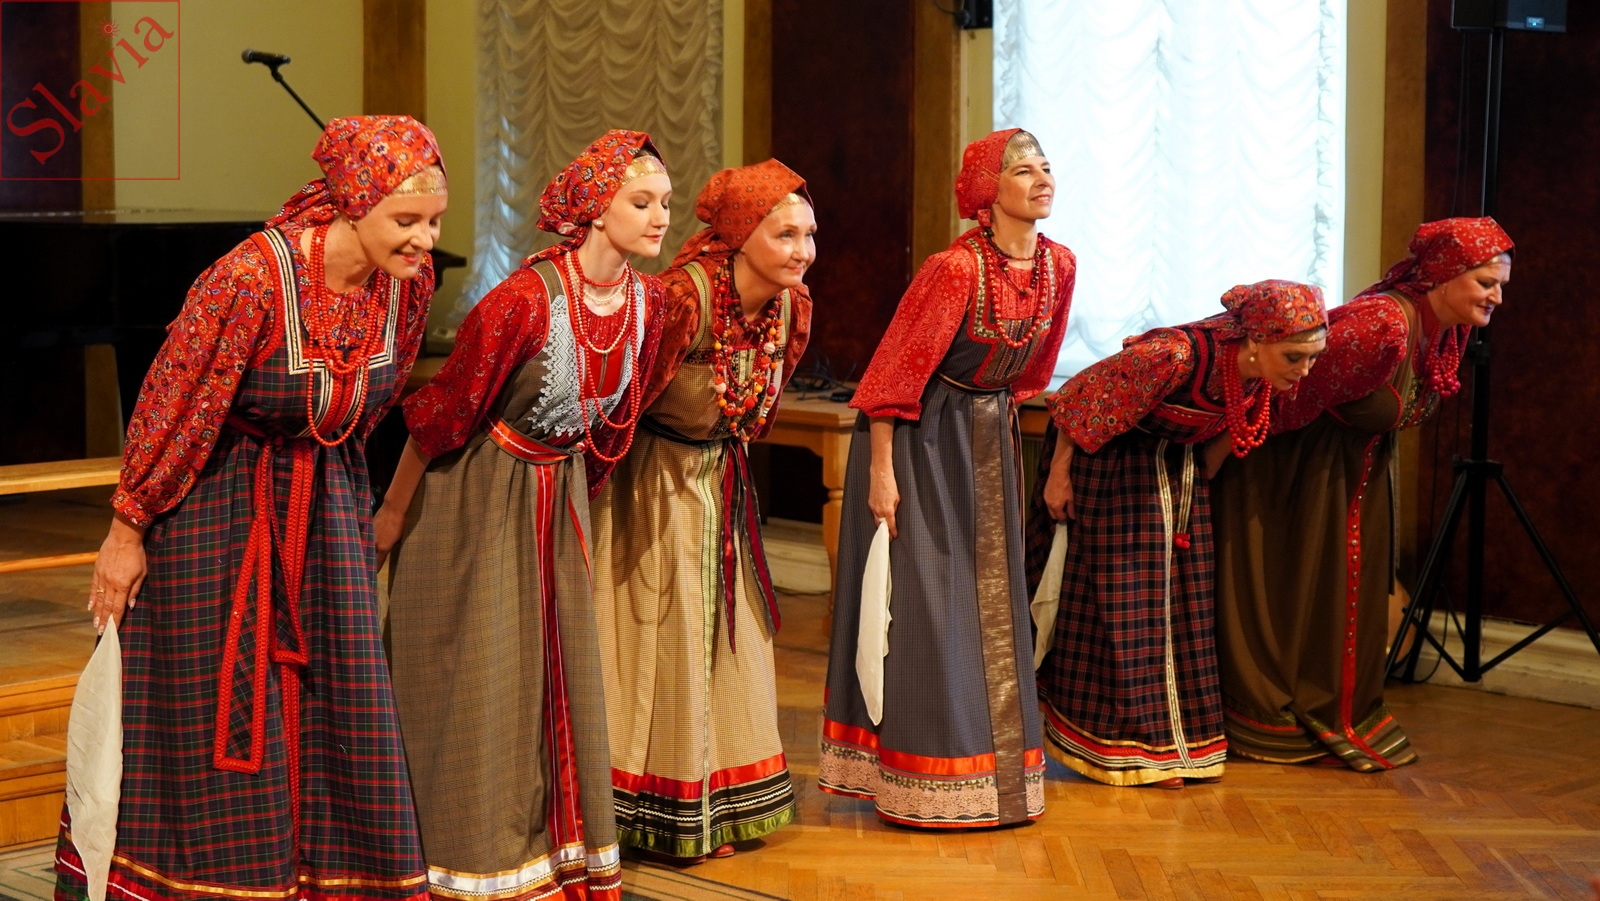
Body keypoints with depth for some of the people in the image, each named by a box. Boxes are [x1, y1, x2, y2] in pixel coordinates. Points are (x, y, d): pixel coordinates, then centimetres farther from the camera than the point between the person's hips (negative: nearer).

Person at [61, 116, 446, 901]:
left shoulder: (409, 280, -11)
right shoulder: (252, 277, -29)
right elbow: (173, 406, -18)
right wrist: (127, 529, -9)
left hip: (325, 504, 5)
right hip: (219, 505, -5)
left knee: (333, 701, 7)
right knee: (213, 712, 6)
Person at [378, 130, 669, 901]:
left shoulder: (645, 303, -6)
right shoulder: (524, 299, -26)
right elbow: (445, 411, -16)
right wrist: (393, 513, -8)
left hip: (557, 500, 6)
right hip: (478, 499, -6)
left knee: (559, 675, 11)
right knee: (479, 681, 3)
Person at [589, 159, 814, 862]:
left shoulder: (790, 304, -6)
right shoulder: (686, 296, -29)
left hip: (723, 481, 7)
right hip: (658, 483, -7)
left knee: (728, 635, 14)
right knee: (667, 636, 2)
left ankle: (721, 804, 28)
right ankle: (669, 815, 16)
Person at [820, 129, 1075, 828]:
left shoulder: (1057, 265, -3)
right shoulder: (955, 269, -24)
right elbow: (893, 372, -20)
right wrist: (880, 472, -20)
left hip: (988, 436, 7)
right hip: (919, 436, -7)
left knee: (992, 599, 11)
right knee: (923, 599, -2)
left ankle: (995, 765, 22)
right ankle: (923, 783, 7)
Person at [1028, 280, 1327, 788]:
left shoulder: (1262, 374, -19)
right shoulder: (1177, 355, -39)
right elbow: (1080, 400, -26)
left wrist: (1199, 482, 13)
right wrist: (1058, 475, -17)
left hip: (1176, 468, 6)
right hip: (1110, 461, -6)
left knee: (1179, 599, 8)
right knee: (1123, 597, -1)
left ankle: (1180, 738, 17)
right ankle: (1132, 745, 8)